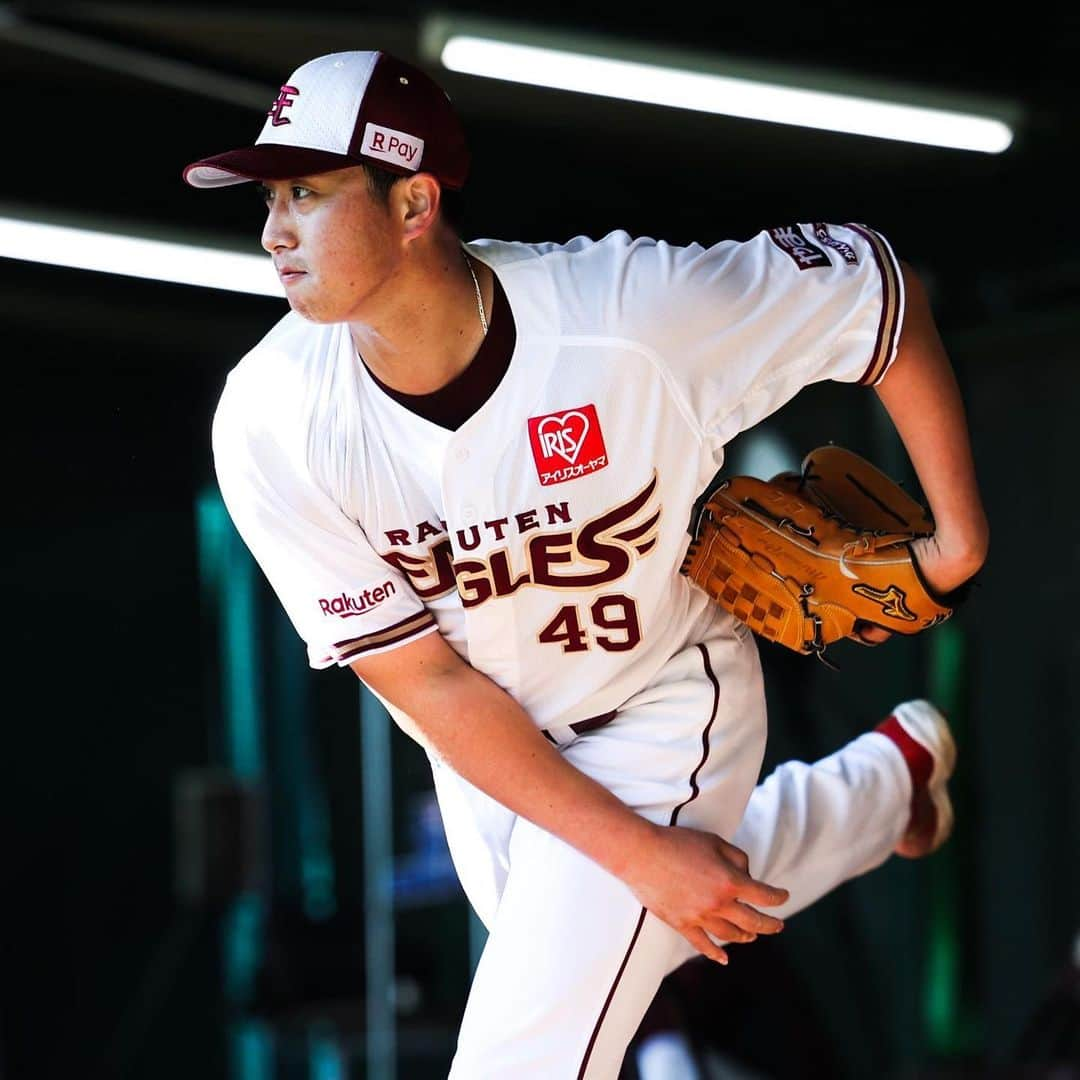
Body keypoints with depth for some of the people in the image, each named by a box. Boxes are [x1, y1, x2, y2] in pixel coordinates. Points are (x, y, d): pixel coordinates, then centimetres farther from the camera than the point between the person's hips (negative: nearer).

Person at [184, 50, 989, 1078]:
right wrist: (639, 852, -21)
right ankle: (893, 776, 49)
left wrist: (961, 540, -7)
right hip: (490, 741, 4)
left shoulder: (631, 310, -33)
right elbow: (427, 686, -18)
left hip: (659, 712, -4)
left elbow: (878, 287, -15)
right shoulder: (268, 422, -25)